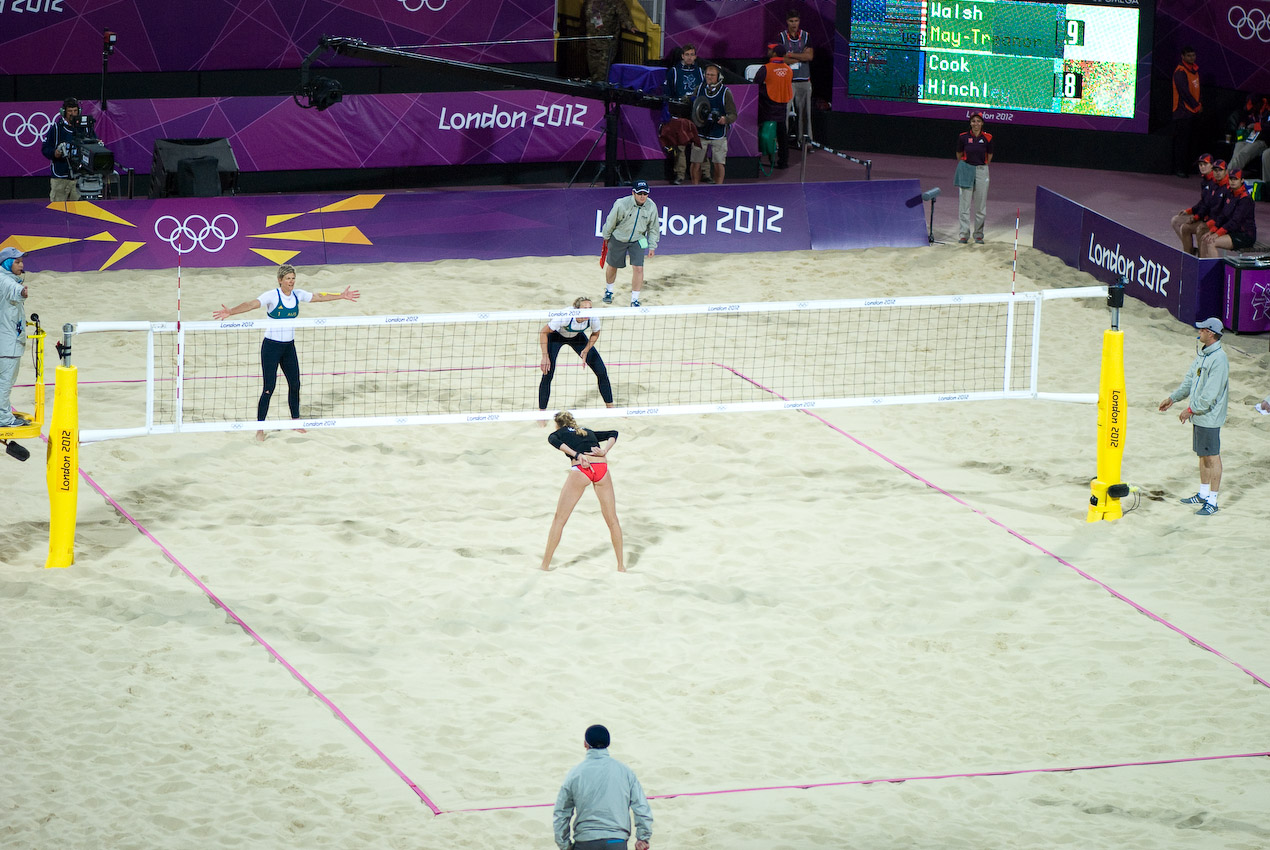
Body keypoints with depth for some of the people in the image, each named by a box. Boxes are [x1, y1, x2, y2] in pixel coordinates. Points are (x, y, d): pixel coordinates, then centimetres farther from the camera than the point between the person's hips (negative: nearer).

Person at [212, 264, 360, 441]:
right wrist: (231, 312, -46)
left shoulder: (298, 295, 2)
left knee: (295, 385, 11)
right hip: (271, 346, -6)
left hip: (289, 347, 6)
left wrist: (342, 296, 24)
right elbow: (251, 304, -30)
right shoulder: (272, 296, -16)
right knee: (269, 388, -8)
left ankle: (295, 421, 29)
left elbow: (320, 296, 17)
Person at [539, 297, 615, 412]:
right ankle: (542, 411, -1)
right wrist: (545, 357, -29)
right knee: (548, 373, -17)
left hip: (577, 336, 4)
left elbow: (595, 334, -5)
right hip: (556, 336, -3)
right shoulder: (565, 317, -41)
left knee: (601, 371, -3)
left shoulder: (593, 319, -30)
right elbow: (543, 332, -28)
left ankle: (610, 406, 14)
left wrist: (586, 350, -18)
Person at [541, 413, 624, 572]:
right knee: (612, 520, 13)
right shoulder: (588, 432, 33)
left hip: (580, 469, -3)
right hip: (602, 467, 3)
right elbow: (613, 434, 22)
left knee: (559, 519, 8)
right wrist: (604, 450, 5)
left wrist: (577, 455, -12)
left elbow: (554, 441, -4)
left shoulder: (557, 434, 21)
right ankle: (621, 565, 17)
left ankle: (545, 564, 8)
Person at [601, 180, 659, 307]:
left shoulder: (651, 207, -14)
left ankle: (634, 300, 2)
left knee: (638, 268, -11)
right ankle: (608, 291, 44)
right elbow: (611, 222, -9)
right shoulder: (621, 204, -25)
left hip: (638, 240, 1)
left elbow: (653, 228, 0)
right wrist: (606, 237, 3)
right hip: (618, 239, -1)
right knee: (612, 266, 15)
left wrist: (652, 246, 0)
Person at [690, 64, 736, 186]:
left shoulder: (725, 92, -5)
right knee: (696, 163, 1)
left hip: (718, 134, -2)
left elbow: (733, 115, -7)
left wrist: (725, 119, -28)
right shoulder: (699, 89, 3)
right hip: (700, 132, 2)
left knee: (719, 164, -3)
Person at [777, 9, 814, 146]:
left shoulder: (806, 36, 9)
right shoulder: (781, 37, 3)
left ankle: (804, 139, 6)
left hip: (804, 79, 2)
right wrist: (801, 56, -6)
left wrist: (791, 55, -8)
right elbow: (782, 59, -8)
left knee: (804, 111, 1)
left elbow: (810, 56, -3)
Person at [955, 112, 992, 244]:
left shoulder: (987, 138, -2)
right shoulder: (963, 137, -3)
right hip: (966, 169, -1)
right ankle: (964, 234, 2)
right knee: (964, 203, -2)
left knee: (981, 205, 4)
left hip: (982, 170, 1)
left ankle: (979, 235, 13)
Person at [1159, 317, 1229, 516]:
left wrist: (1191, 410, -17)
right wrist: (1172, 398, 19)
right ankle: (1204, 494, 31)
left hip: (1210, 417, -10)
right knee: (1202, 454, 18)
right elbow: (1189, 380, 21)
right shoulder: (1202, 354, 11)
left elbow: (1210, 393, -23)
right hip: (1199, 415, 10)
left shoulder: (1219, 359, -20)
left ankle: (1212, 501, 1)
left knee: (1212, 456, -4)